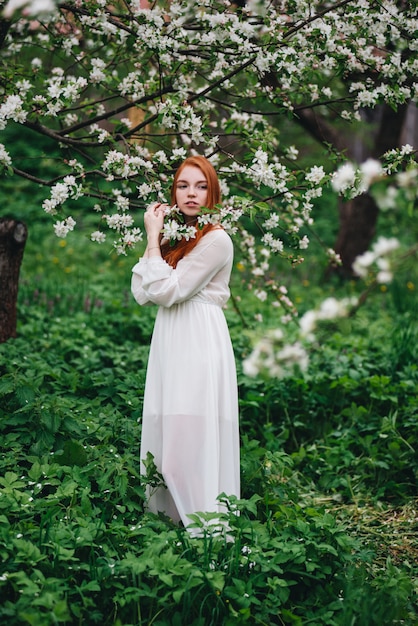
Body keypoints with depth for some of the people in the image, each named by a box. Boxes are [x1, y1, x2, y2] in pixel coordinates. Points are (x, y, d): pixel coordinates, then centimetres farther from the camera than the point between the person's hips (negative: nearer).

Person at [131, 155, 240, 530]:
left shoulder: (216, 240, -9)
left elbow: (168, 290, -16)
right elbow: (142, 294, 6)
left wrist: (153, 238, -10)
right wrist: (154, 240, 1)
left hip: (200, 345, -8)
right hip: (169, 344, 8)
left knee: (194, 440, -10)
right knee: (166, 435, 8)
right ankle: (169, 517, 17)